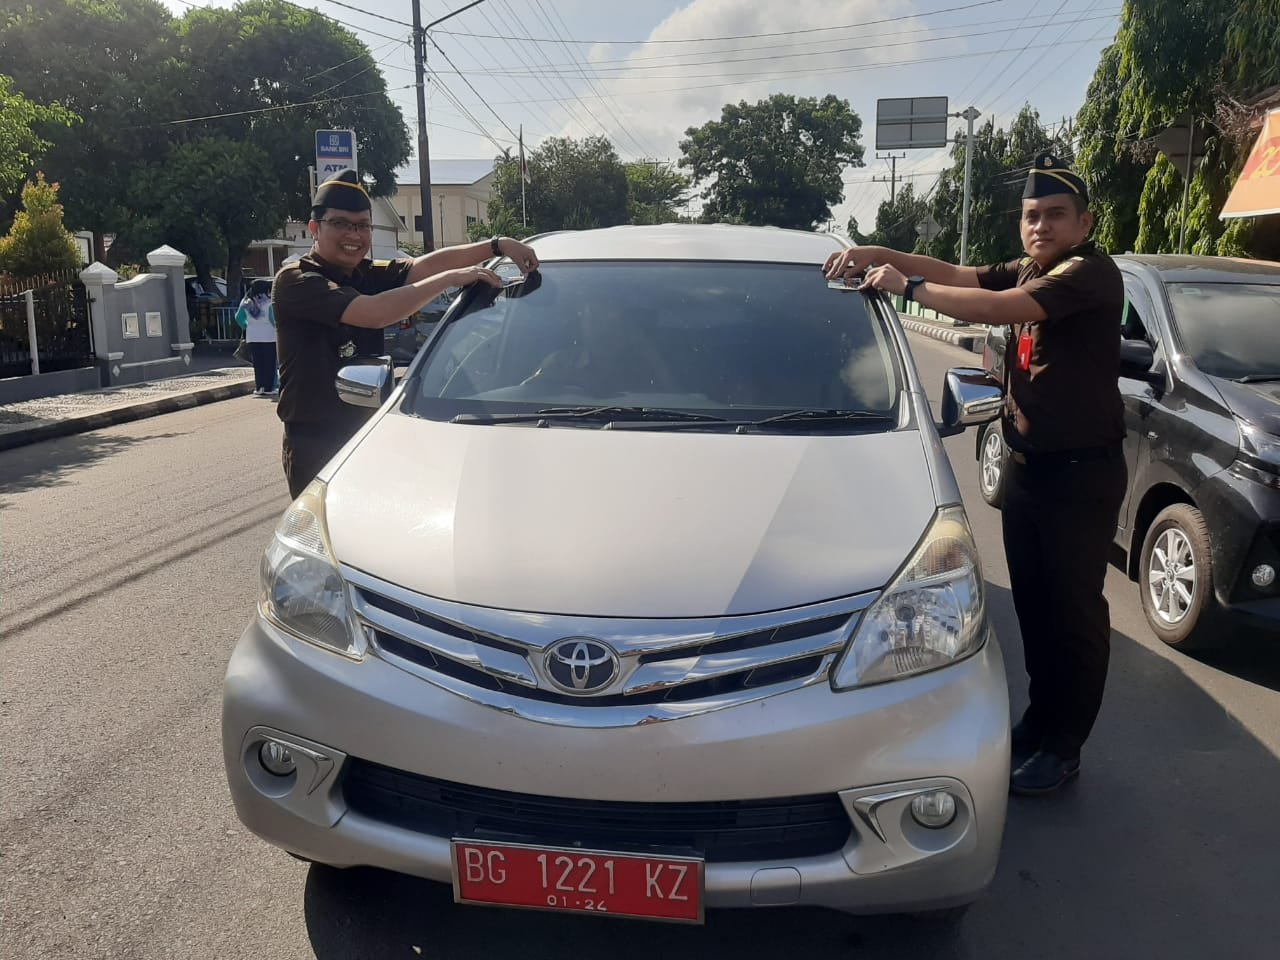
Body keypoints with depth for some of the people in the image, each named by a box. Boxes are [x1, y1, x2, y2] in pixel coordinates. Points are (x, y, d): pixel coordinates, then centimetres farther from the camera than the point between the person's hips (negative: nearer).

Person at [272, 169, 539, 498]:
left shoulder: (370, 275, 9)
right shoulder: (295, 280, -12)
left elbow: (424, 265, -6)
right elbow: (373, 313, -26)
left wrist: (498, 245, -20)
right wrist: (452, 277, -22)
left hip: (368, 434, 7)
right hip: (314, 446, -6)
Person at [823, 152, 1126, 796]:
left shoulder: (1090, 273, -14)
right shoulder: (1025, 274, 12)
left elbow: (997, 308, -27)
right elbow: (954, 275, 6)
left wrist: (905, 285, -20)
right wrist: (875, 255, -8)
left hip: (1082, 473, -8)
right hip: (1025, 465, 8)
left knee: (1074, 609, 3)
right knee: (1032, 603, 16)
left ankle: (1063, 748, 14)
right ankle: (1041, 717, 32)